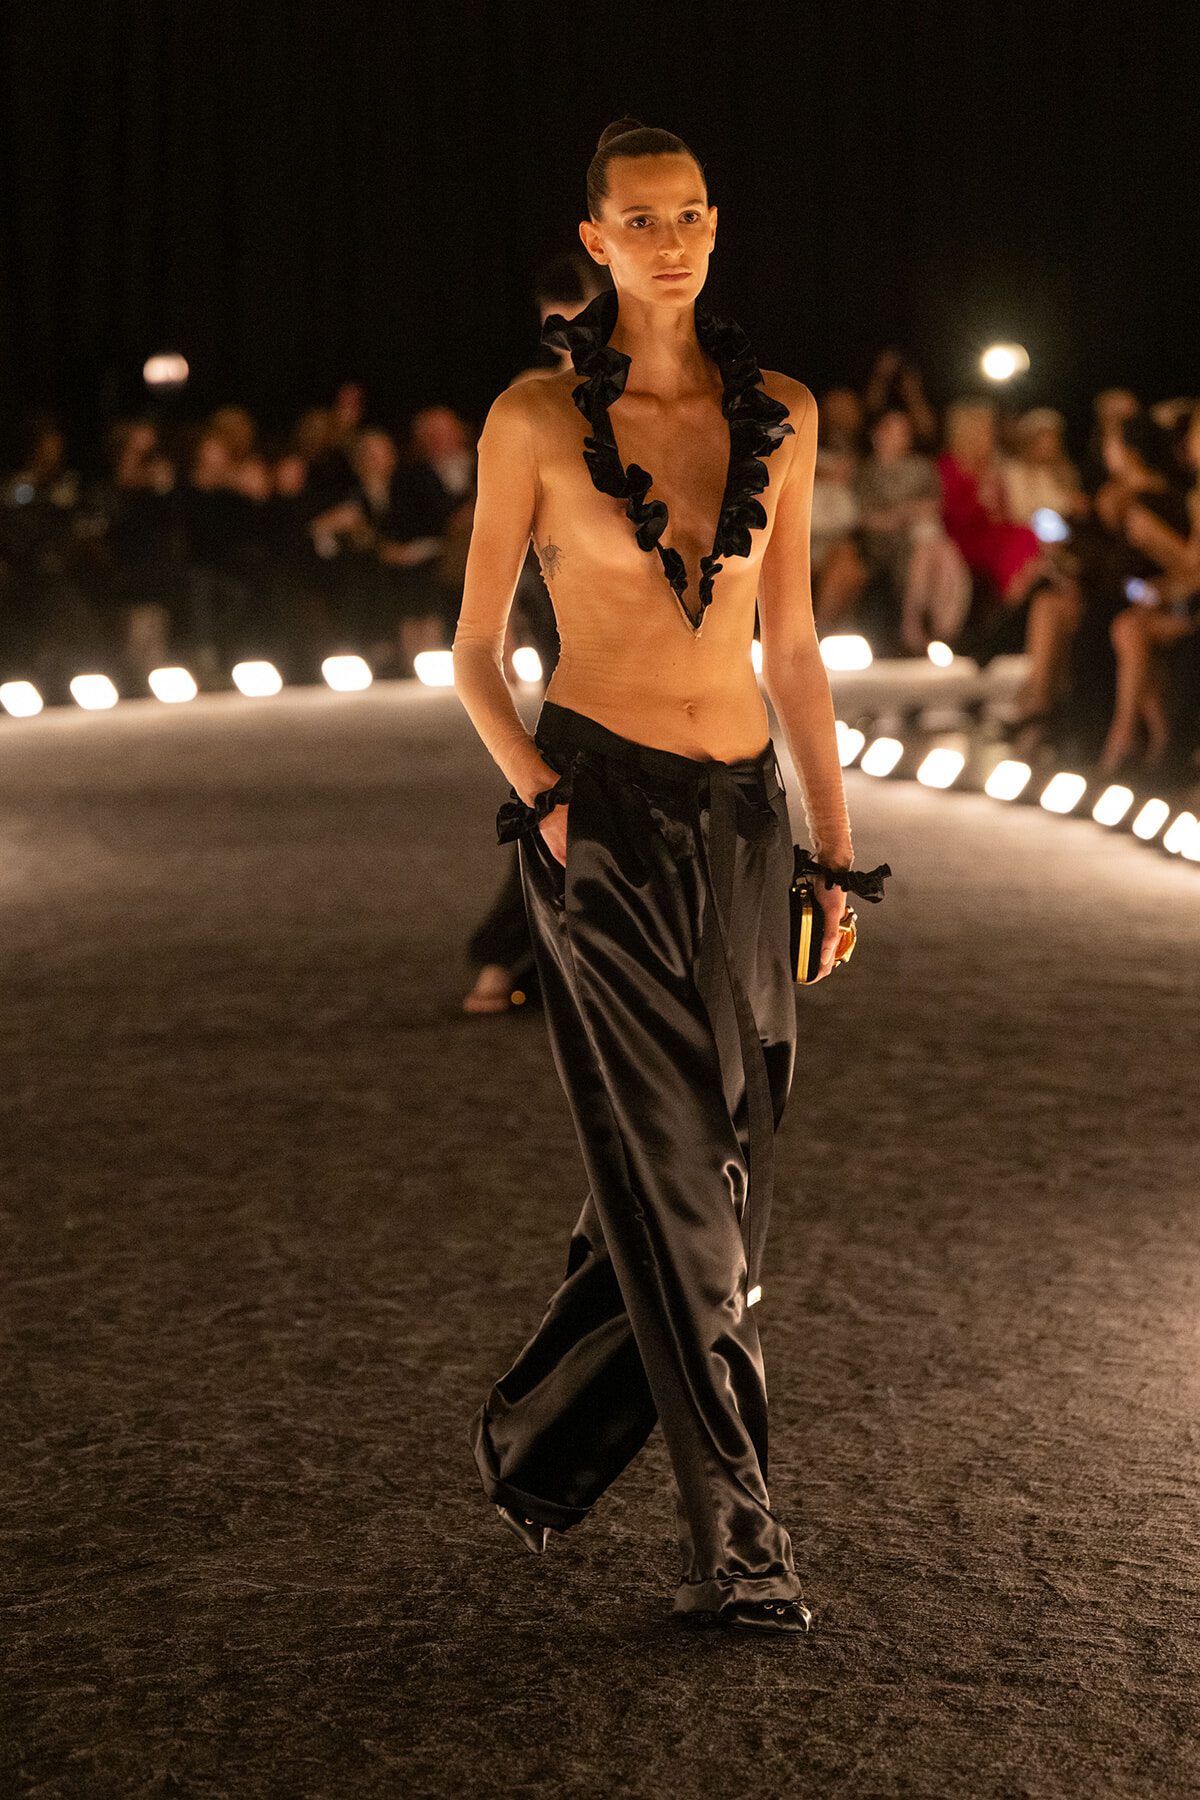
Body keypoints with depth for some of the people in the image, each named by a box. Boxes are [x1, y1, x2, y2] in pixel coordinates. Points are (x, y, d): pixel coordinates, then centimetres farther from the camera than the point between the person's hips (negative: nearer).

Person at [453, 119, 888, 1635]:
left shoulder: (779, 415, 7)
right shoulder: (536, 420, -3)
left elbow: (791, 643, 12)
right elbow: (473, 652, 2)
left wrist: (834, 843, 10)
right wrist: (541, 799, -12)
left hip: (742, 818, 5)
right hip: (604, 819, -5)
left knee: (711, 1170, 8)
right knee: (676, 1181, -5)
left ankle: (536, 1443, 29)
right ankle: (733, 1545, 2)